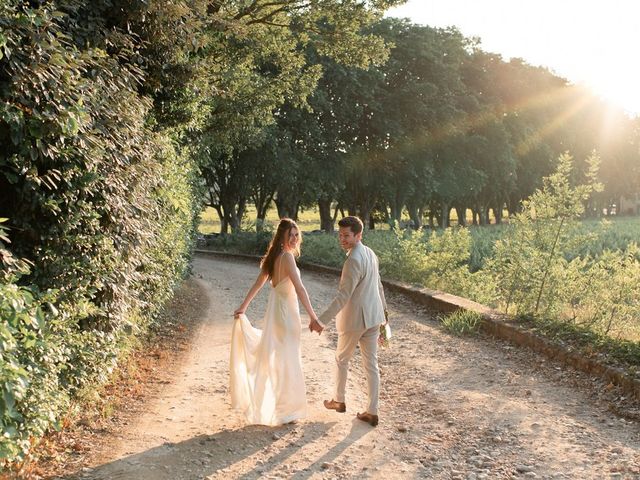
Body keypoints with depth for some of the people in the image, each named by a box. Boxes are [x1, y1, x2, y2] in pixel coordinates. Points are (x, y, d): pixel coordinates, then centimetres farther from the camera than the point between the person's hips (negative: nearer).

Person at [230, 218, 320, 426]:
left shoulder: (274, 256, 6)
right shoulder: (287, 256, -20)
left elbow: (257, 284, 12)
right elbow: (299, 288, -26)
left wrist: (243, 307, 18)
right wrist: (313, 315, -26)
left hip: (276, 310, 9)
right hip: (286, 312, -9)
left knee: (274, 358, 21)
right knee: (287, 359, 2)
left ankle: (265, 403, 36)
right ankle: (285, 410, 12)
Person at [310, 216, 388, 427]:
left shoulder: (353, 261, -23)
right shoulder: (370, 253, 5)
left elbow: (343, 296, -26)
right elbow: (378, 285, 17)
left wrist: (322, 320, -27)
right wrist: (383, 307, 30)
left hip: (354, 319, -8)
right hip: (373, 316, 8)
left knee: (342, 359, 15)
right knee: (371, 364, 9)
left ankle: (338, 401, 32)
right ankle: (372, 412, 13)